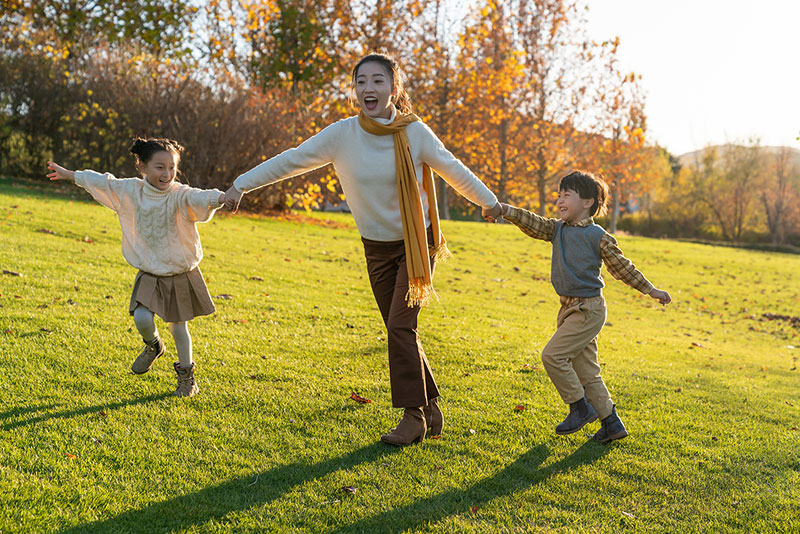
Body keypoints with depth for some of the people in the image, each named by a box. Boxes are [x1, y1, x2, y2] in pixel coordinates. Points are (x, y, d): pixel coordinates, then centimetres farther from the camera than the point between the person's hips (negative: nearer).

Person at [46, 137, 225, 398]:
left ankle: (186, 377, 26)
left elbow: (198, 198, -40)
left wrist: (220, 198, -62)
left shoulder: (180, 195, -18)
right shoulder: (130, 190, -3)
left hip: (181, 274, -3)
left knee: (178, 326, 5)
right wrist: (71, 175, 24)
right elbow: (103, 182, 12)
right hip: (150, 274, 3)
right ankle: (153, 346, 24)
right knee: (141, 319, -13)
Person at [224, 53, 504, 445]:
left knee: (400, 325, -14)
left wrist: (491, 203, 13)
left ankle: (413, 416, -3)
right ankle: (430, 409, 23)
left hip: (417, 244, -3)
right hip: (377, 248, 3)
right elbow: (291, 160, -5)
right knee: (400, 332, 8)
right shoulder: (343, 134, -10)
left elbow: (453, 170, 1)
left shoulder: (415, 132, -13)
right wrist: (241, 185, -5)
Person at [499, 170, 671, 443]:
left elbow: (623, 267, 0)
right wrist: (503, 209, -21)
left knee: (553, 354, -14)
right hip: (569, 309, 7)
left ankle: (580, 407, 2)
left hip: (589, 309, -7)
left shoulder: (598, 236, -8)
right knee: (585, 371, 10)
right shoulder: (557, 229, 9)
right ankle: (611, 423, 18)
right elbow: (532, 223, -5)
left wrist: (651, 291, 6)